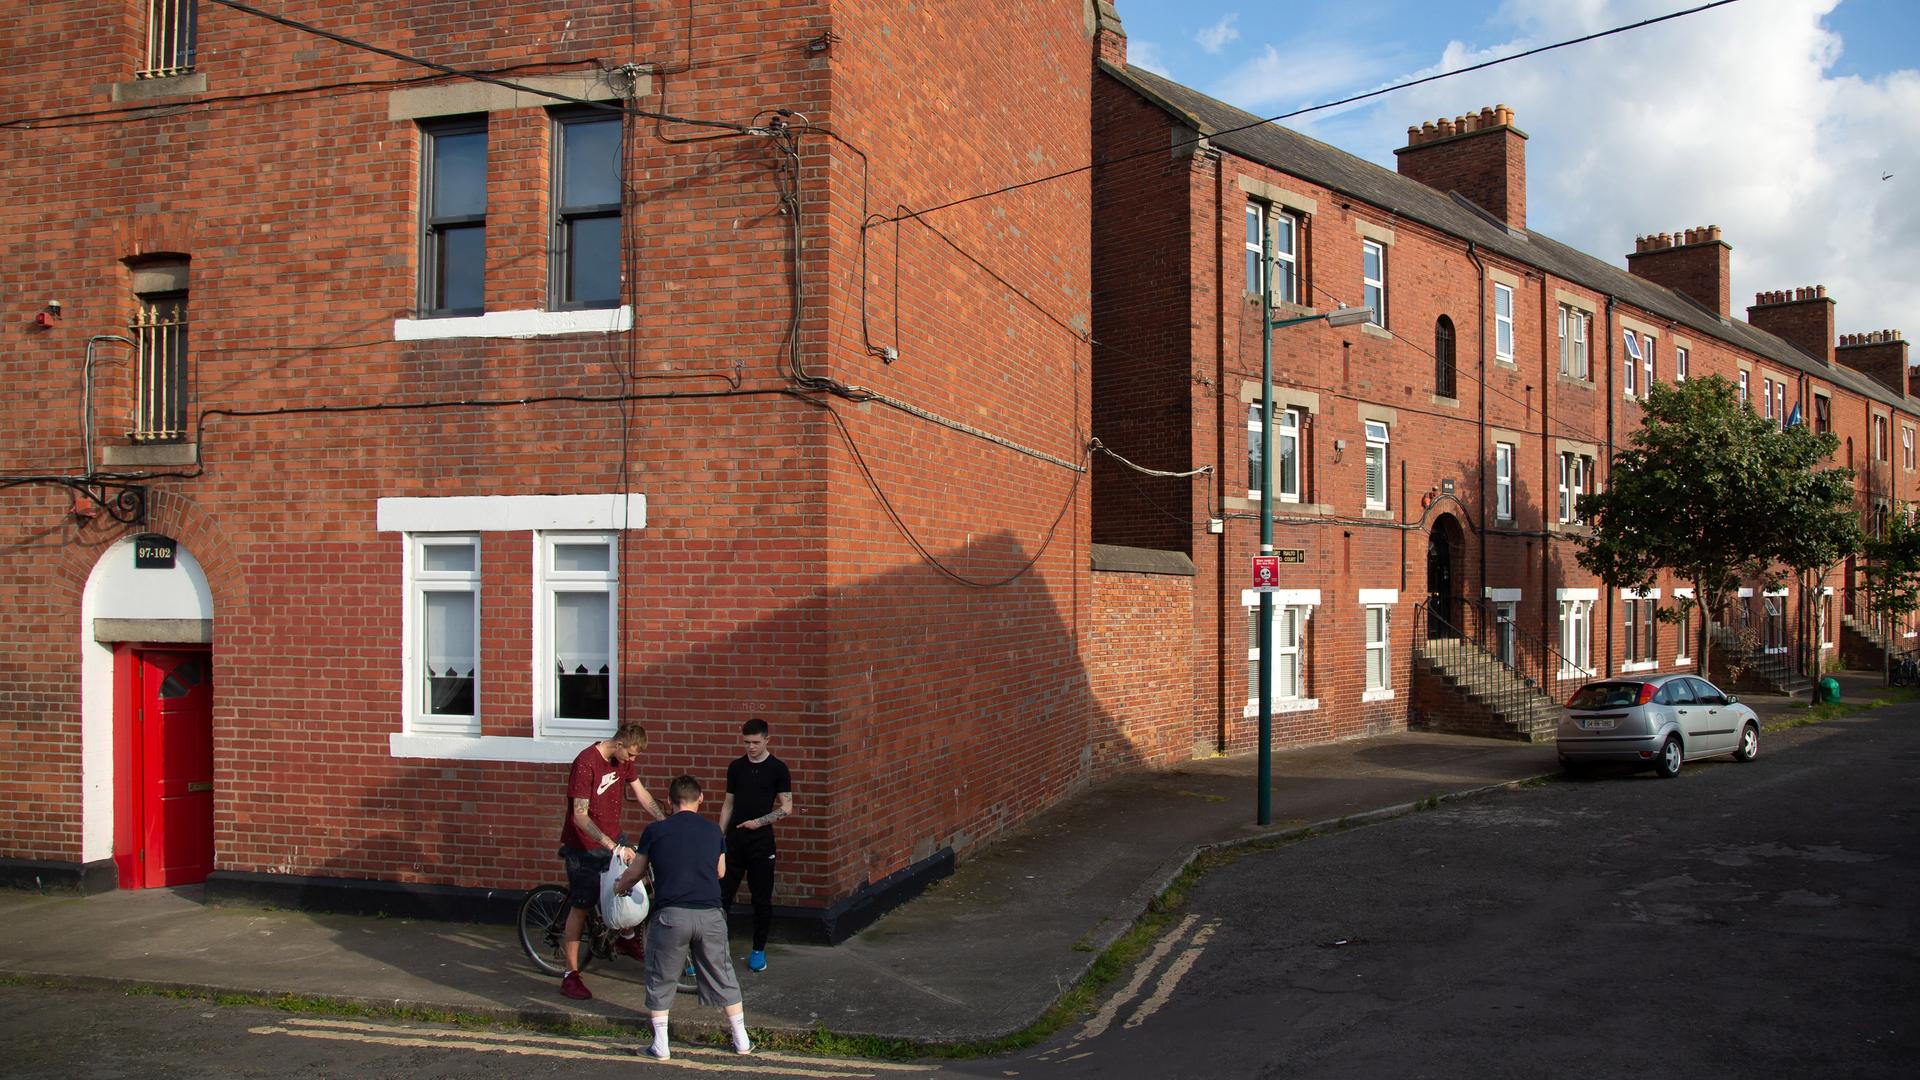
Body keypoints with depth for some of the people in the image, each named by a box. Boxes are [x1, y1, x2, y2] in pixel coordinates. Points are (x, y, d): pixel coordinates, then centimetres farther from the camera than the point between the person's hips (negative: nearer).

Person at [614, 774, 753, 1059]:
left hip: (670, 915, -2)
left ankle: (661, 1045, 18)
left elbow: (635, 873, 13)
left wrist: (619, 887, 34)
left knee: (661, 981, 15)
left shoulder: (655, 831, 3)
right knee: (723, 977, 16)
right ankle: (741, 1040, 21)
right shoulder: (713, 830, 8)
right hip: (709, 915, 2)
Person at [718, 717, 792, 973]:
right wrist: (719, 836, 7)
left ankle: (758, 950, 17)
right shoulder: (736, 767, 8)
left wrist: (759, 822, -16)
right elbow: (729, 804, 13)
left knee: (761, 898, 5)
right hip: (734, 839, 3)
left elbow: (787, 807, -5)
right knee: (722, 894, 0)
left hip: (761, 840, -3)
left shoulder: (777, 769, -3)